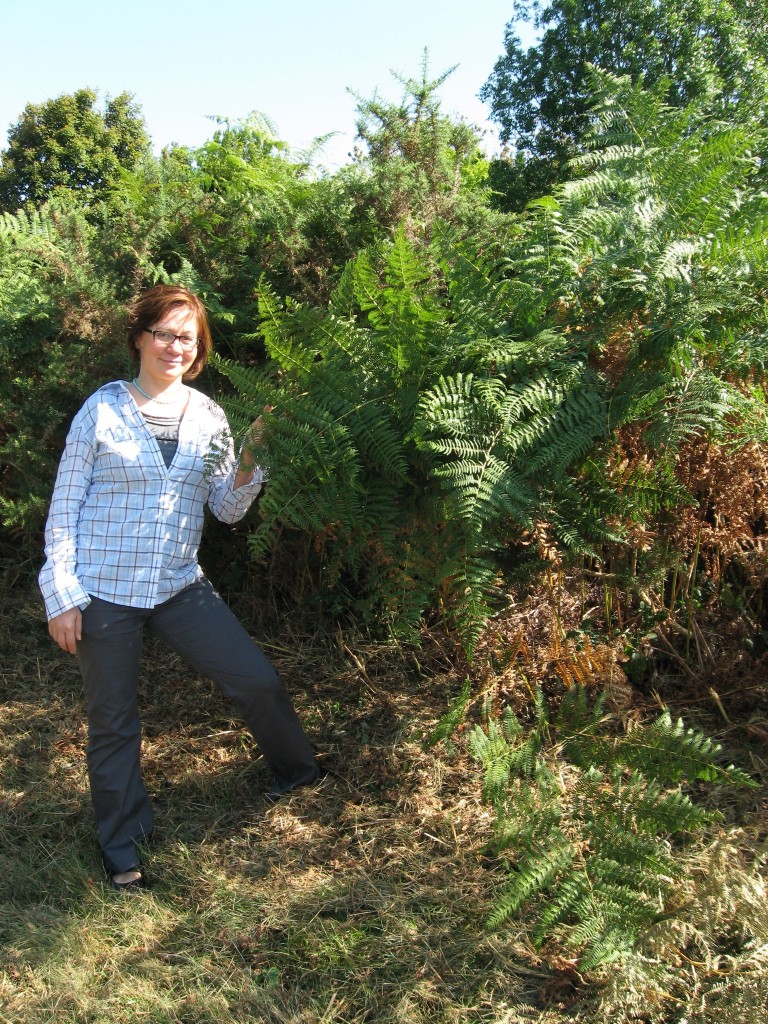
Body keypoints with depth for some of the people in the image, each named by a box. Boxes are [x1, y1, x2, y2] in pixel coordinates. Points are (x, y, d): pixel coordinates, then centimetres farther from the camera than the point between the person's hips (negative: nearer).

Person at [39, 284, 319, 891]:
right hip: (104, 591, -3)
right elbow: (64, 507, -5)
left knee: (258, 680, 4)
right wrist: (61, 595, -8)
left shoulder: (207, 416, 3)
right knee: (114, 722, 10)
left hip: (179, 587, 3)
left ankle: (296, 771, 33)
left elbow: (228, 510, 6)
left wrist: (248, 464, -14)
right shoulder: (103, 410, -7)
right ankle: (123, 846, 30)